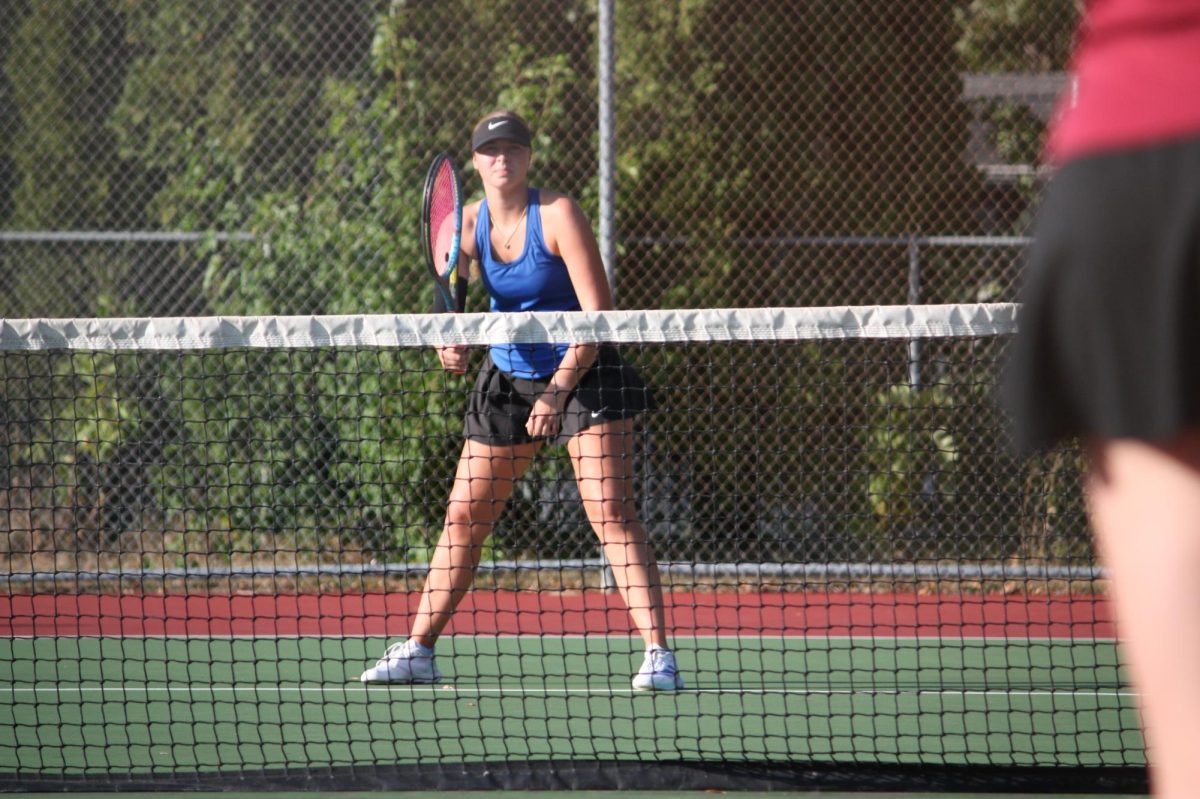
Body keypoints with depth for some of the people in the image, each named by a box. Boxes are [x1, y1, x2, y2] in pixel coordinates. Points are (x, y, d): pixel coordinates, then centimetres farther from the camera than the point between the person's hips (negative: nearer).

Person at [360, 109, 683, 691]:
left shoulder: (557, 216, -15)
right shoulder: (468, 224, -2)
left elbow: (597, 313, -17)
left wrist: (560, 388, -24)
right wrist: (448, 342, -32)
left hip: (582, 375, -5)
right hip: (507, 380, 5)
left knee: (610, 511, -16)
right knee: (463, 516, 4)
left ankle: (658, 654, -18)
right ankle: (418, 649, 14)